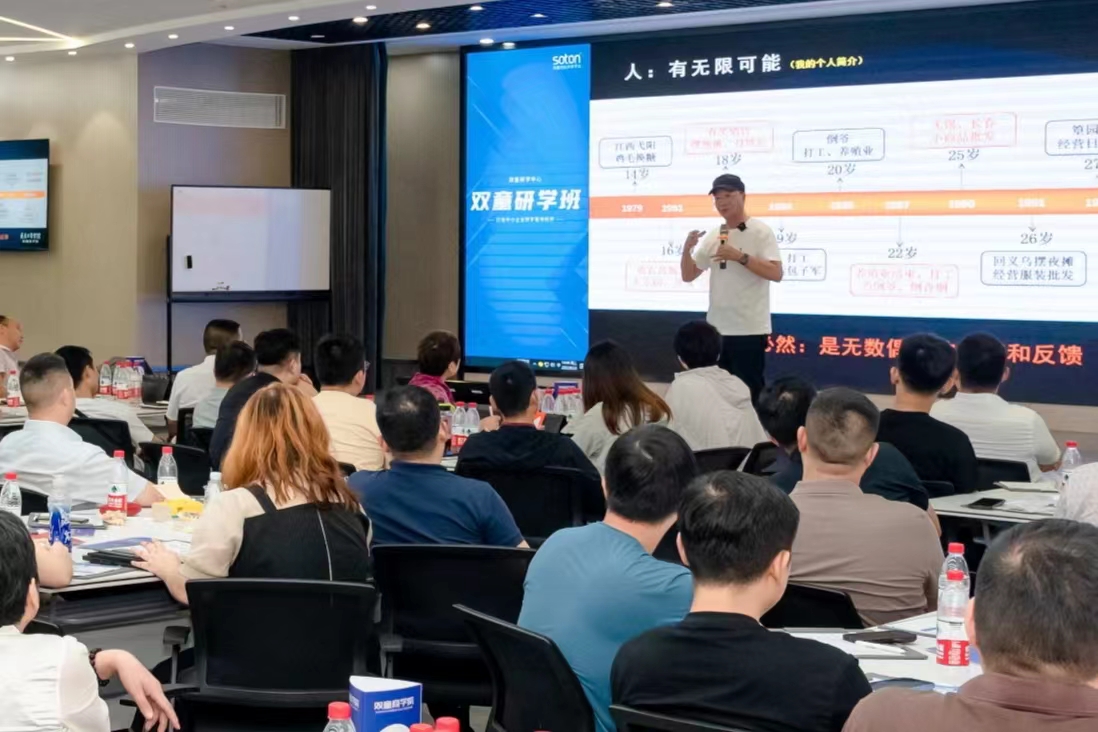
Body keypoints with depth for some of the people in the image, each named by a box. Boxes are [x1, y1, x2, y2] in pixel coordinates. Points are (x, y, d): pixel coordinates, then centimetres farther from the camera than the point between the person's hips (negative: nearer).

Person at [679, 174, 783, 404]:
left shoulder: (760, 231, -7)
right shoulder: (712, 236, 10)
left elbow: (776, 273, -17)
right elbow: (688, 275, 13)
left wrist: (740, 257, -24)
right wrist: (687, 248, -6)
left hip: (749, 329, -6)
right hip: (716, 329, 6)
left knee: (749, 393, -3)